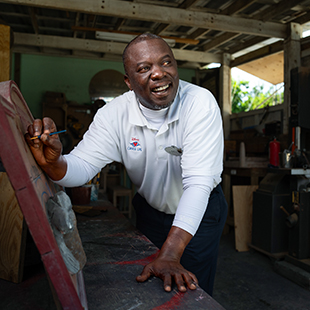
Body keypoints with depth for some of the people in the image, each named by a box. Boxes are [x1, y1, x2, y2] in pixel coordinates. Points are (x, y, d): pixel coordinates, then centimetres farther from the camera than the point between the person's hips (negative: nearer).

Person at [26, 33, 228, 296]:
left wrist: (170, 255, -42)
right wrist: (53, 163, -44)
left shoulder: (201, 104, -28)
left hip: (202, 211, -2)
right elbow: (81, 167, -20)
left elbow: (198, 182, -35)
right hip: (150, 210, 3)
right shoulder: (114, 115, -18)